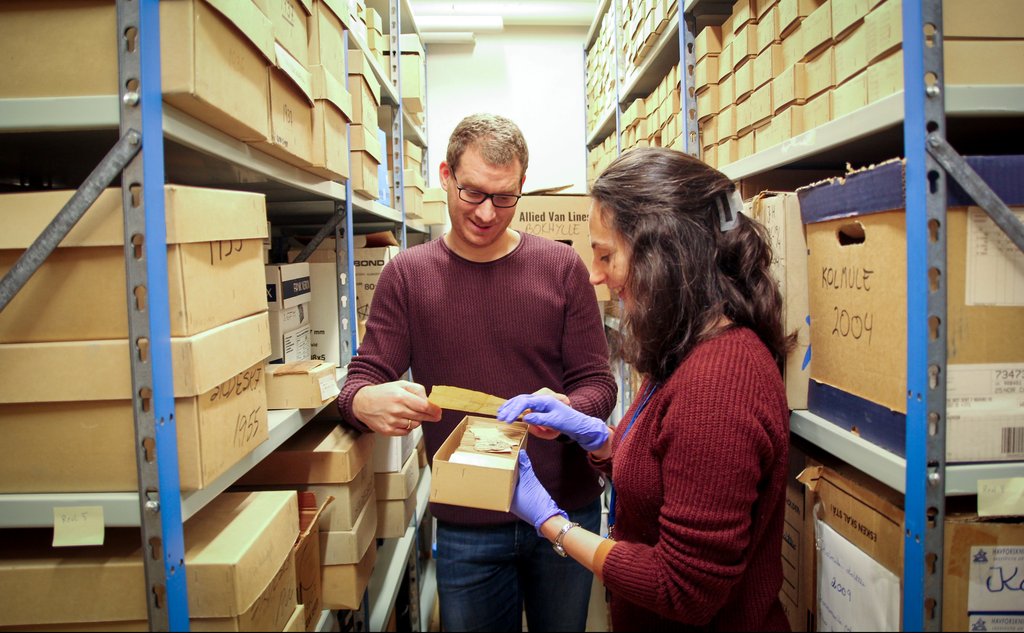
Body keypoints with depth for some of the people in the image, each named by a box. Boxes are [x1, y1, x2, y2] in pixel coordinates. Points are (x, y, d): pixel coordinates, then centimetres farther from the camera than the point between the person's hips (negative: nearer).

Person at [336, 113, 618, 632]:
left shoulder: (562, 267, -3)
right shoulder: (406, 274, -2)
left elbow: (597, 383, -2)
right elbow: (362, 379, -3)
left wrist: (567, 410, -25)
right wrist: (367, 402, -27)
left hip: (566, 511, 1)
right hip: (464, 525, 0)